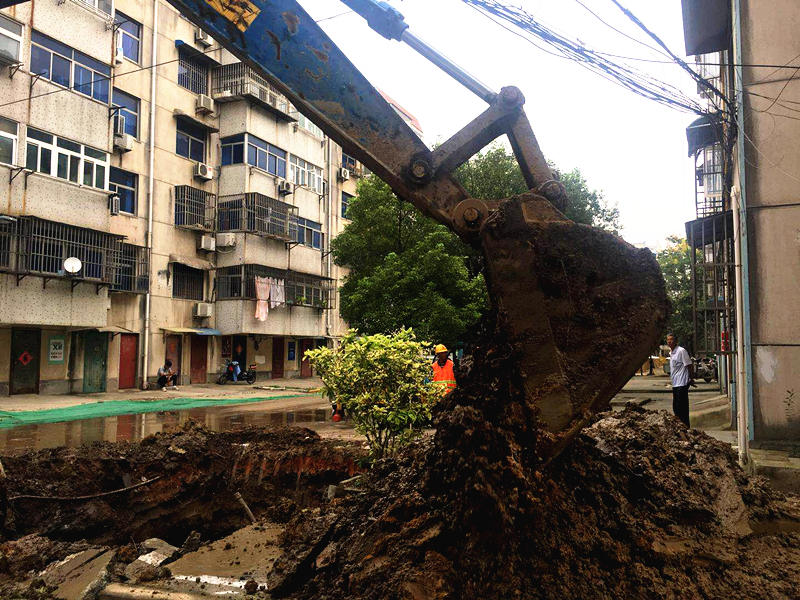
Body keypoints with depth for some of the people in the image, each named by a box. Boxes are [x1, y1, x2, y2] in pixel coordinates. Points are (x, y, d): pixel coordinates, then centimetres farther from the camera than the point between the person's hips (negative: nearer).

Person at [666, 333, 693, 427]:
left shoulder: (681, 351, -13)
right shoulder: (671, 353, 15)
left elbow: (689, 365, -13)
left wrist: (691, 379, -11)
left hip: (682, 384, -9)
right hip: (675, 384, 9)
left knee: (682, 408, -6)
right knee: (676, 408, 14)